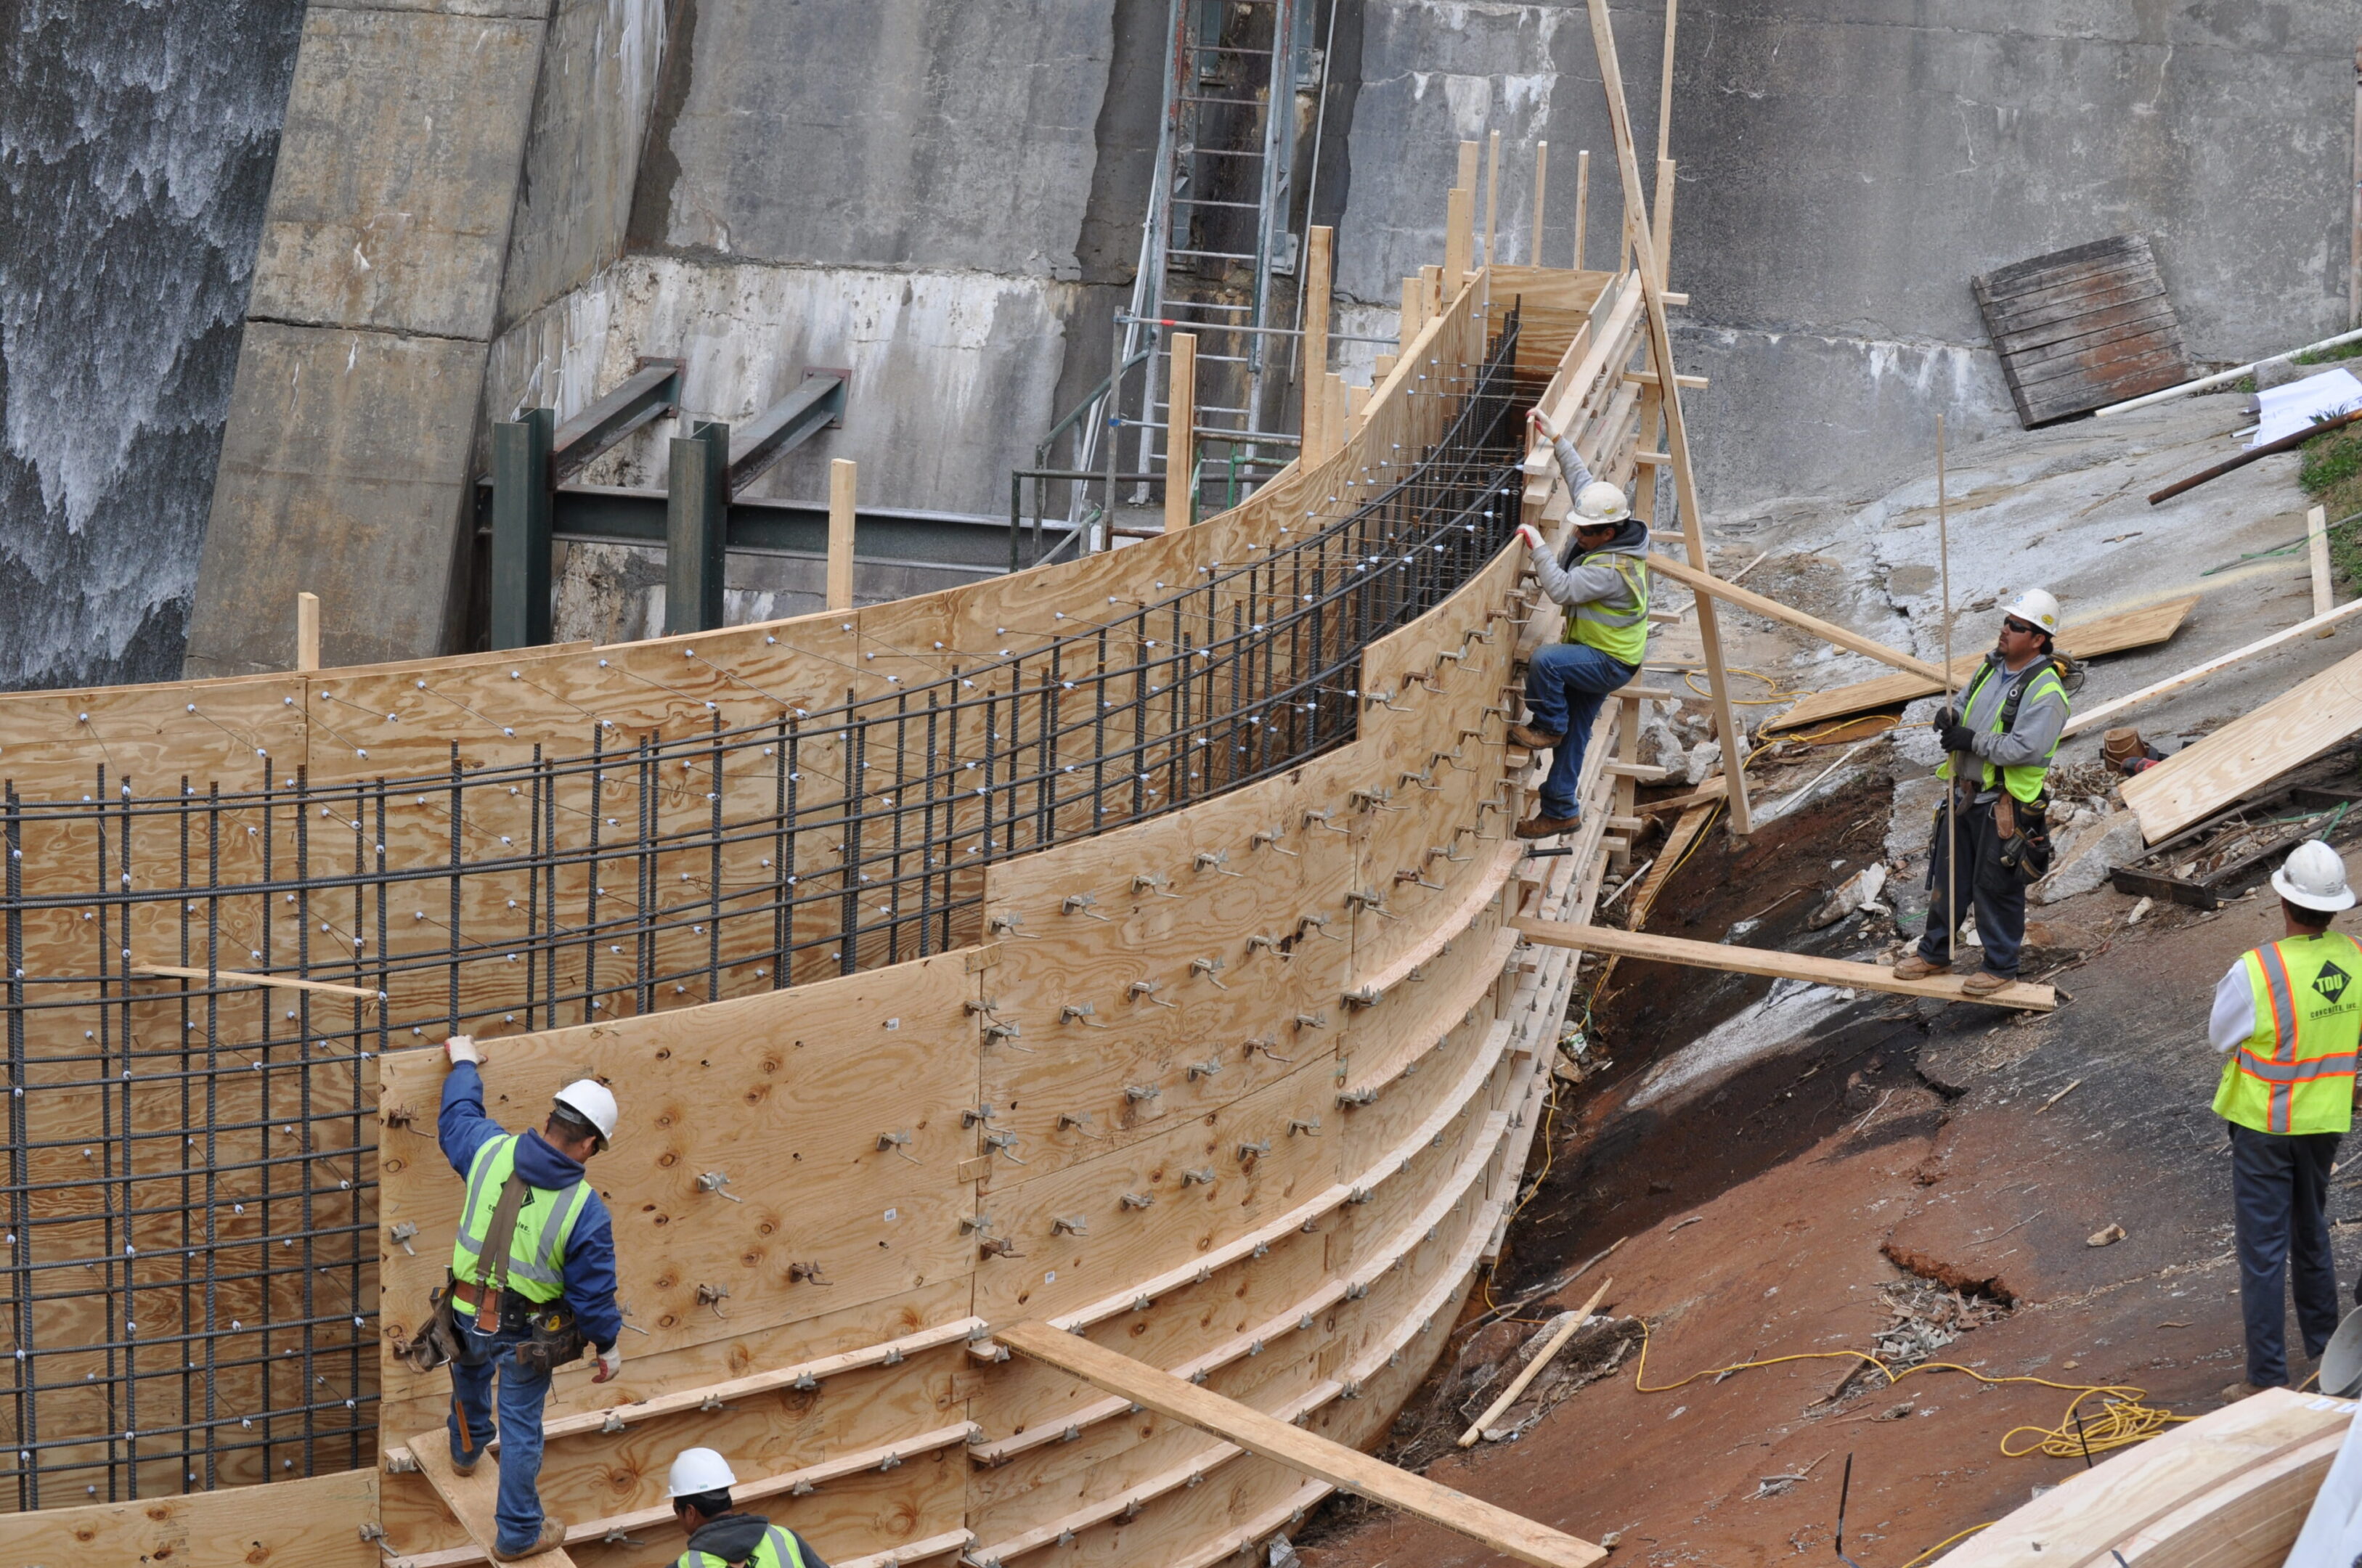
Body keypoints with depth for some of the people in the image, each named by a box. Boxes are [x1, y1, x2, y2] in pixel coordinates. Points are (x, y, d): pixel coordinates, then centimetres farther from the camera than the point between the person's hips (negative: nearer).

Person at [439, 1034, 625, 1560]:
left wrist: (465, 1065, 27)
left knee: (471, 1371, 37)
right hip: (527, 1335, -4)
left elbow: (457, 1118, 9)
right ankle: (517, 1533, 26)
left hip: (468, 1315, 4)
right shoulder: (586, 1211, -23)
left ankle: (466, 1448, 63)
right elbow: (594, 1292, -15)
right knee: (521, 1428, 12)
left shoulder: (490, 1151, -15)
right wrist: (609, 1345, 3)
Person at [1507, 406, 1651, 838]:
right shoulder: (1603, 533, -4)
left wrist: (1537, 547, -32)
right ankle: (1561, 811, 19)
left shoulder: (1613, 569, -30)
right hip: (1593, 658, 9)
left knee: (1544, 660, -31)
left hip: (1609, 663, -9)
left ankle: (1546, 728, -10)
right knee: (1573, 737, 12)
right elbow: (1581, 479, 6)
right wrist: (1554, 438, 4)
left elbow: (1563, 590, -36)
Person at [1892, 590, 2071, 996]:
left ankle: (2001, 966, 20)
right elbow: (1966, 703, 19)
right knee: (1948, 876, 18)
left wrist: (1973, 741, -22)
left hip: (2006, 806, -8)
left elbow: (2026, 749, -27)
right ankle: (1935, 953, 33)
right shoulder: (1991, 667, 6)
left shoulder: (2045, 691, -20)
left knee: (1996, 886, 4)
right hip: (1965, 793, 8)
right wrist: (1950, 718, -5)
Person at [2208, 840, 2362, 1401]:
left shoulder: (2256, 971, -25)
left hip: (2264, 1123, -5)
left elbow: (2220, 1036, -8)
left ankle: (2266, 1377, 6)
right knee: (2311, 1233, 24)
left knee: (2263, 1248, 2)